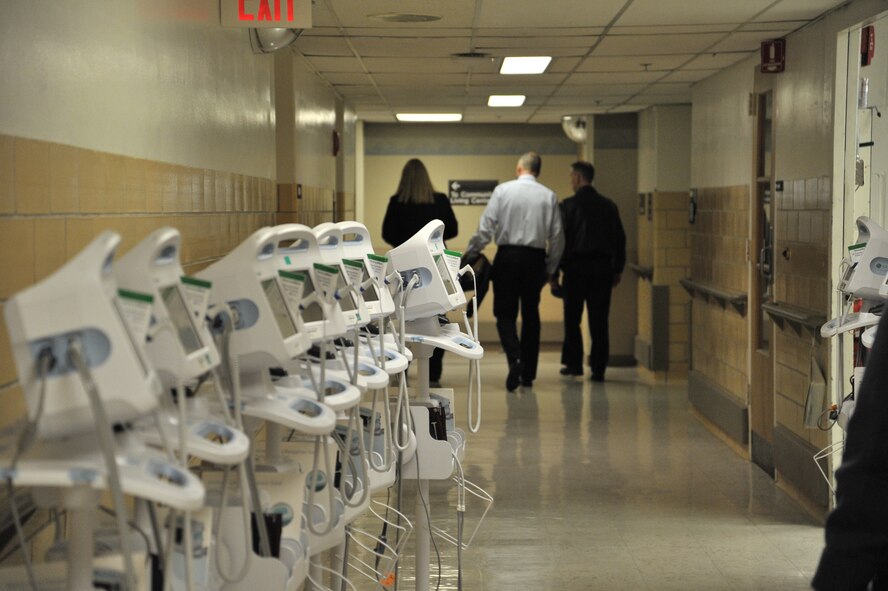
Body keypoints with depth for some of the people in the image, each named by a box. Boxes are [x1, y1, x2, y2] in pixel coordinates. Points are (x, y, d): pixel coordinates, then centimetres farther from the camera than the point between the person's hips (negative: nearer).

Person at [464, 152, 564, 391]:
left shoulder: (502, 190, -2)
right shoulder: (549, 196, 3)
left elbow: (486, 227, -7)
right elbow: (557, 236, 4)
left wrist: (470, 253, 4)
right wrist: (550, 268, 14)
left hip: (507, 256, -2)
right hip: (535, 257, 2)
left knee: (505, 313, 4)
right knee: (531, 315, 12)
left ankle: (515, 358, -21)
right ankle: (528, 374, 15)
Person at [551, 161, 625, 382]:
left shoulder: (568, 205, -5)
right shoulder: (609, 206, 8)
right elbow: (620, 239, 10)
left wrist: (554, 273, -4)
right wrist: (618, 269, 17)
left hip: (576, 267, -3)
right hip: (602, 268, 3)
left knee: (572, 318, 9)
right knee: (599, 321, 3)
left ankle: (574, 363, 12)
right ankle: (598, 369, 2)